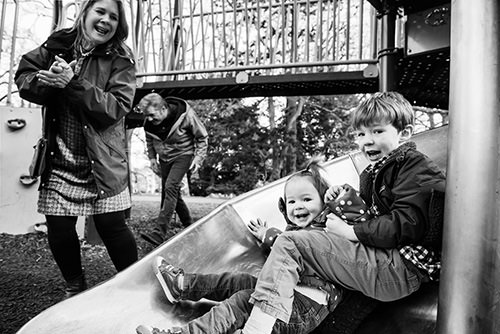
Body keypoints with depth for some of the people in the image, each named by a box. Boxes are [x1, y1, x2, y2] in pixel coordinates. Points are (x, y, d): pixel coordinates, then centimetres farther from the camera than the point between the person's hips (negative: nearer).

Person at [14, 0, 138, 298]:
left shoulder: (121, 60, -2)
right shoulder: (58, 44, 7)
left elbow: (116, 107, -13)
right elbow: (23, 77, 8)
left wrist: (73, 84, -23)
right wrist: (46, 81, -14)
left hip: (103, 159, -2)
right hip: (60, 159, 3)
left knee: (112, 225, -4)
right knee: (58, 228, 5)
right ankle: (75, 288, 30)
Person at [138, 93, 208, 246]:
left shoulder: (186, 115, -23)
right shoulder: (149, 122, -10)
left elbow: (202, 137, -10)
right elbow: (149, 140, 12)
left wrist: (198, 159, -15)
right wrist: (152, 158, 3)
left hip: (183, 155, -6)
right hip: (164, 159, 6)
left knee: (171, 187, -23)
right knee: (173, 193, 7)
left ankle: (159, 233, -27)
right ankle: (189, 226, 25)